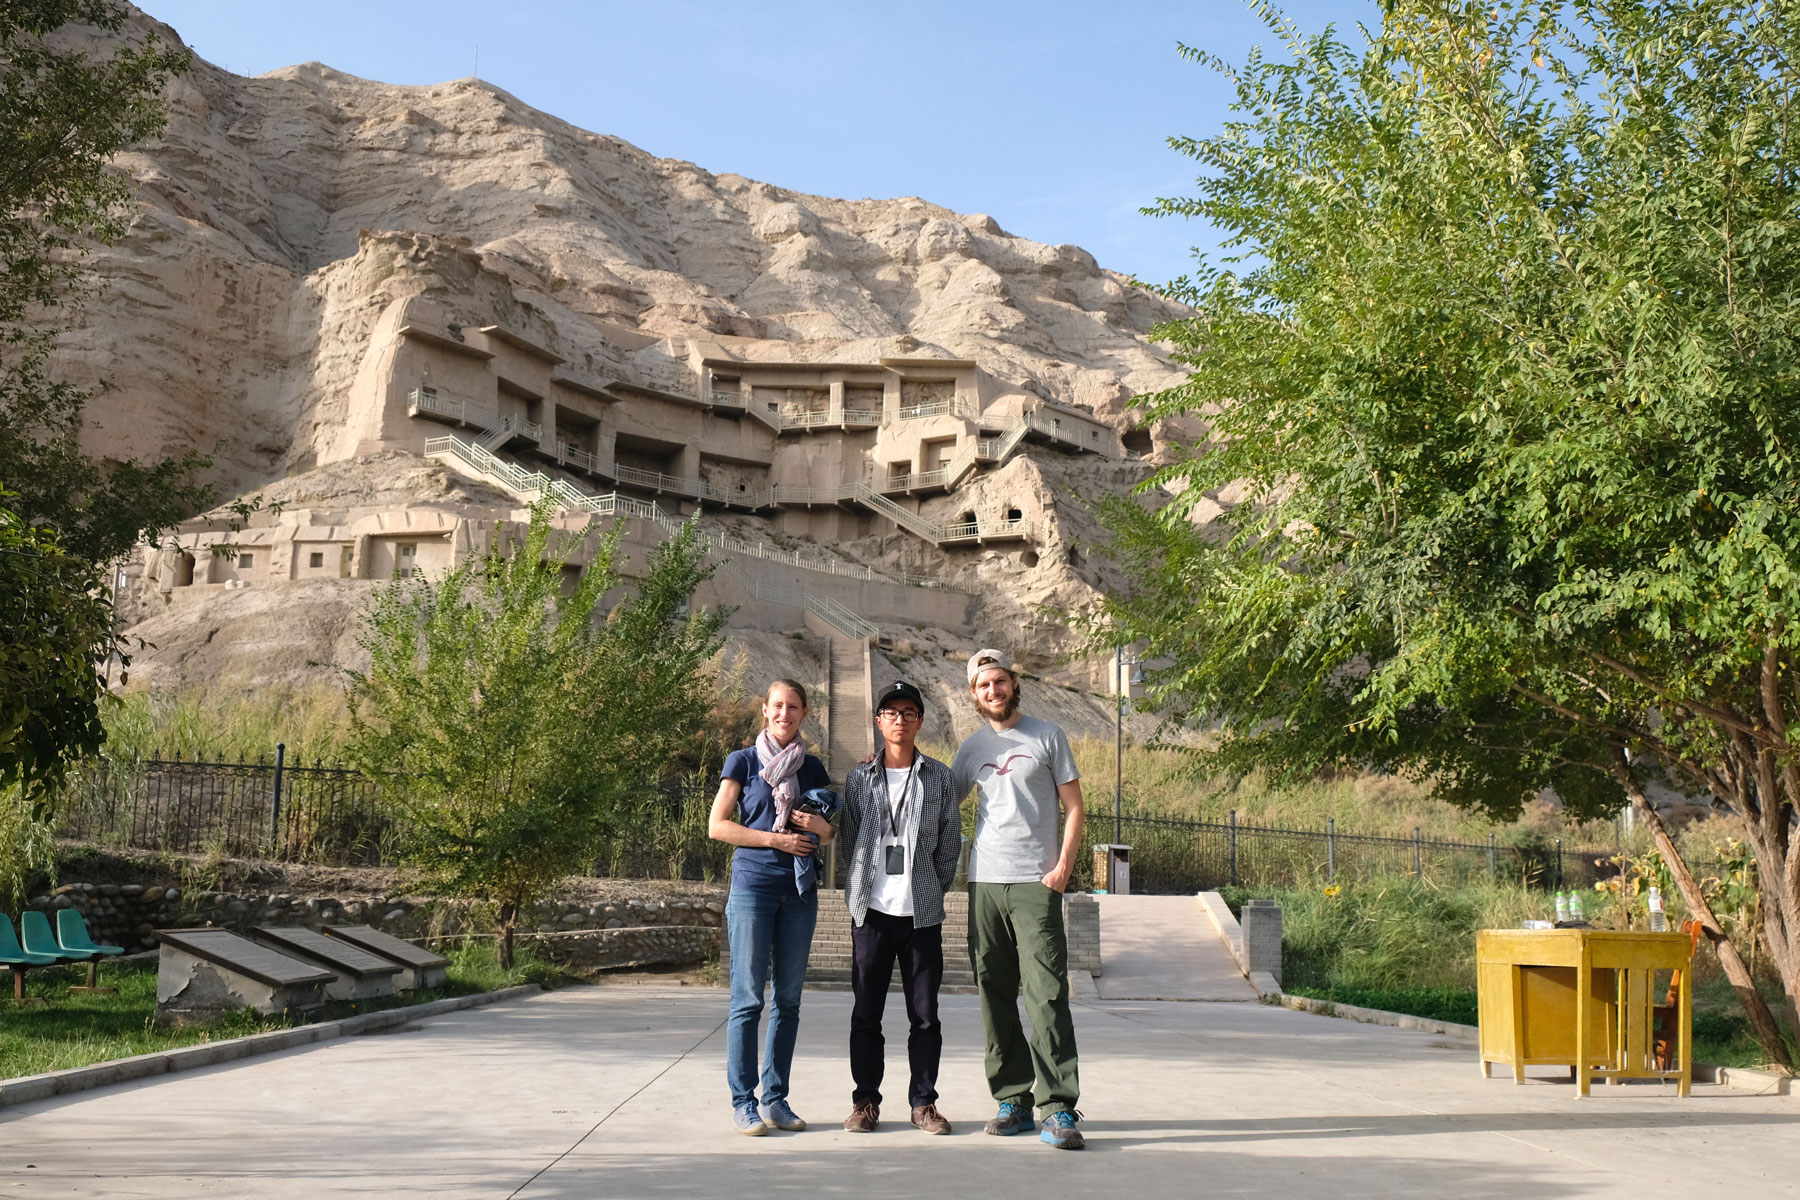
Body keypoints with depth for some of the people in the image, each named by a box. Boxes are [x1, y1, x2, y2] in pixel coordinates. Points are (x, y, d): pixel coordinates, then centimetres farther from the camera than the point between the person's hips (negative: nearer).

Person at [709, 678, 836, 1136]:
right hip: (753, 886, -4)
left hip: (799, 890, 4)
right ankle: (743, 1102, 2)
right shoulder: (743, 762, 2)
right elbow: (717, 825, -3)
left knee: (789, 999, 6)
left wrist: (822, 826, -6)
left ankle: (776, 1098, 13)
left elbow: (834, 830, 17)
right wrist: (775, 839, -12)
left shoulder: (812, 768, 13)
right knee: (748, 998, -4)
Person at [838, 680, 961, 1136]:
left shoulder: (939, 777, 6)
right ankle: (866, 1101, 14)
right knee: (865, 1012, 4)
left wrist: (934, 890, 7)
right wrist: (858, 889, 7)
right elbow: (850, 837, 12)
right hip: (871, 910, 0)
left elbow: (950, 842, 9)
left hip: (922, 911, 0)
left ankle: (923, 1102, 14)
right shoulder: (860, 778, 7)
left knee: (924, 1013, 3)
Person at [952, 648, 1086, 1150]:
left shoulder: (1047, 737, 5)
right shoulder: (973, 748, 14)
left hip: (1036, 883, -4)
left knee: (1047, 992, -11)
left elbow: (1074, 808, 4)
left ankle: (1058, 1109, -12)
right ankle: (1013, 1099, 14)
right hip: (985, 883, 4)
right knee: (995, 995, 5)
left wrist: (1063, 865, -8)